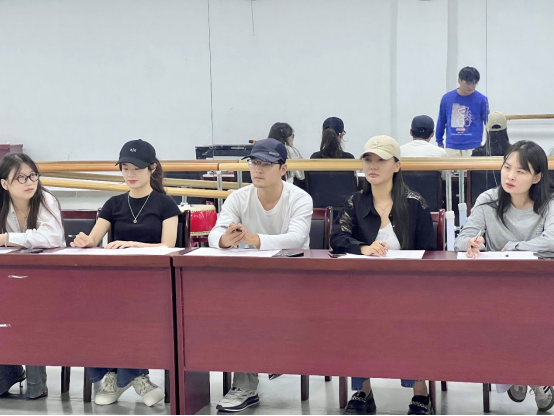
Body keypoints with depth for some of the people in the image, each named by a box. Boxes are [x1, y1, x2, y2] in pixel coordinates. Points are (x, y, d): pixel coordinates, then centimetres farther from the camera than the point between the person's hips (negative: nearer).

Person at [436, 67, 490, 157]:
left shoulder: (481, 99, -3)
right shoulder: (447, 98, 2)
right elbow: (441, 121, 11)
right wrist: (439, 142, 14)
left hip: (473, 147, -2)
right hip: (451, 147, 2)